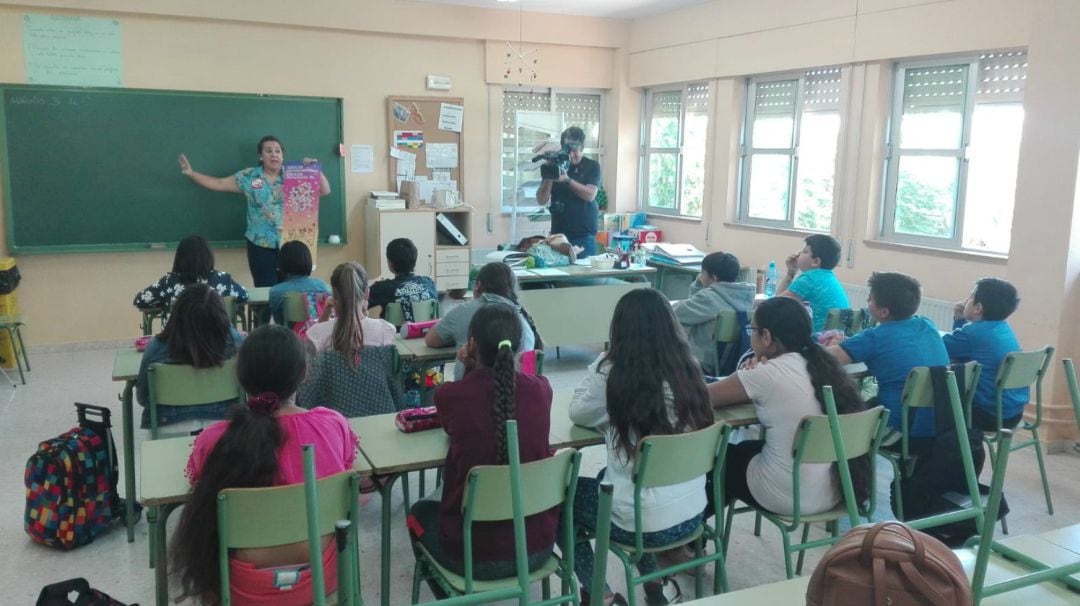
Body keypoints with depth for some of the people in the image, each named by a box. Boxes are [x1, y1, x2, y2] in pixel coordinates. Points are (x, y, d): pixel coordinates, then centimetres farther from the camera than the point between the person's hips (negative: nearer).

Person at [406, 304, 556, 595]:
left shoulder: (450, 395, -17)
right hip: (538, 546, 3)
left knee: (421, 511, 30)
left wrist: (469, 369, 5)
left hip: (474, 555, -3)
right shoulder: (540, 388, -8)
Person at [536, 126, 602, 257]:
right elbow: (541, 201, 0)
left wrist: (567, 180, -22)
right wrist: (549, 178, -15)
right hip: (558, 235, 2)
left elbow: (590, 195, -12)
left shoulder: (592, 166, 2)